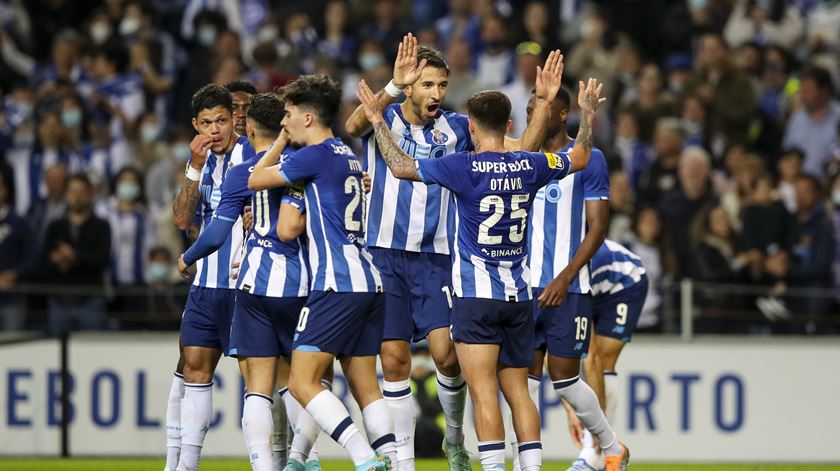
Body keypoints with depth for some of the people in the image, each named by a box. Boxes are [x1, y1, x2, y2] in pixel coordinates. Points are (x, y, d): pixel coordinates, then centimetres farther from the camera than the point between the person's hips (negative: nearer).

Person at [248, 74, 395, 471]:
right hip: (368, 283, 9)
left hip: (337, 285, -9)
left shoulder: (316, 156, -8)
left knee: (303, 382, -9)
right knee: (365, 387, 9)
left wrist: (279, 144, 18)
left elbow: (255, 181, 4)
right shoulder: (347, 156, 19)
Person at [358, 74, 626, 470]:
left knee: (483, 391, -8)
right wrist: (588, 115, 38)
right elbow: (579, 157, 22)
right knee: (517, 389, 10)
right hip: (519, 296, 5)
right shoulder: (528, 166, 3)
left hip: (476, 294, -5)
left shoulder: (464, 167, -11)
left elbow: (401, 166, -7)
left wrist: (377, 120, 5)